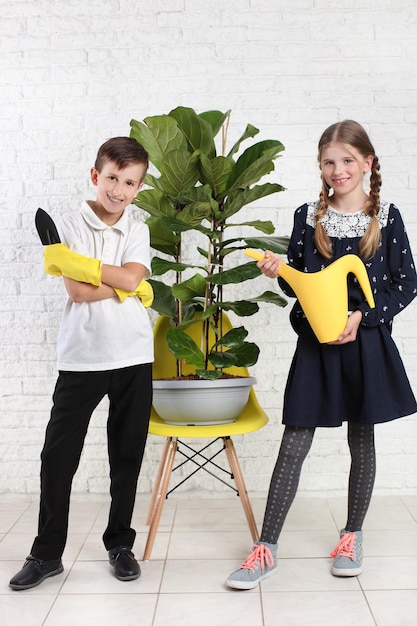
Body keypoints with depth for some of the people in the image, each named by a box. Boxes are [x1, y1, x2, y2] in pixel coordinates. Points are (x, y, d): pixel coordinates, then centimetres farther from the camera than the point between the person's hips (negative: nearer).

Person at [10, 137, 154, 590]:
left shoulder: (138, 231, 8)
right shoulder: (69, 227, 0)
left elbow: (131, 276, -11)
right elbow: (78, 291, -11)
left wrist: (74, 261, -11)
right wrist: (127, 287, -7)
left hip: (133, 357, 2)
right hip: (81, 358, -2)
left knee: (126, 454, 10)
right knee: (58, 454, 1)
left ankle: (119, 544, 25)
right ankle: (47, 553, 16)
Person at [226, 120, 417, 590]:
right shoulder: (307, 217, 3)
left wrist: (363, 316, -13)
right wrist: (278, 272, -12)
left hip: (367, 344, 0)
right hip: (315, 344, 1)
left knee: (361, 442, 13)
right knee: (294, 445, 0)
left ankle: (353, 535, 33)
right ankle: (266, 548, 9)